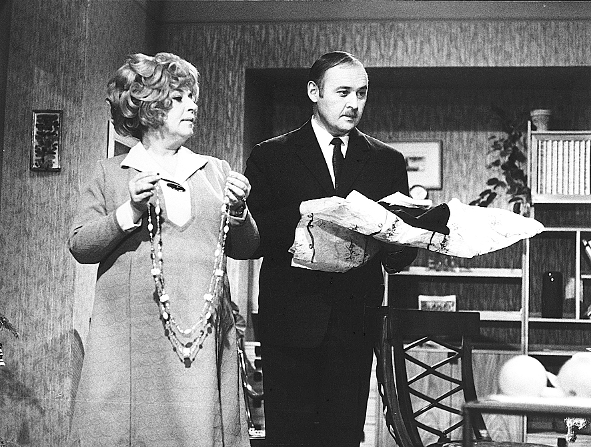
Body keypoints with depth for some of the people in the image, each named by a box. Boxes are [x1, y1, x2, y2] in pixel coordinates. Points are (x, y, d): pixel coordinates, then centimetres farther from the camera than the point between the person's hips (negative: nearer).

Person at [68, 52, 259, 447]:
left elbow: (246, 249, 14)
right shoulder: (111, 173, 9)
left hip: (204, 332, 2)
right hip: (132, 336, -2)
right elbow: (80, 246, 2)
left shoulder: (216, 171, 15)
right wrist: (129, 212, -12)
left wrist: (238, 211, -5)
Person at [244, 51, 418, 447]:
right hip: (291, 321, -2)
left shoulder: (388, 162, 13)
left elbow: (405, 251, 10)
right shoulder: (271, 156, 6)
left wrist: (397, 246, -13)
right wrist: (302, 215, -18)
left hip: (357, 323, 2)